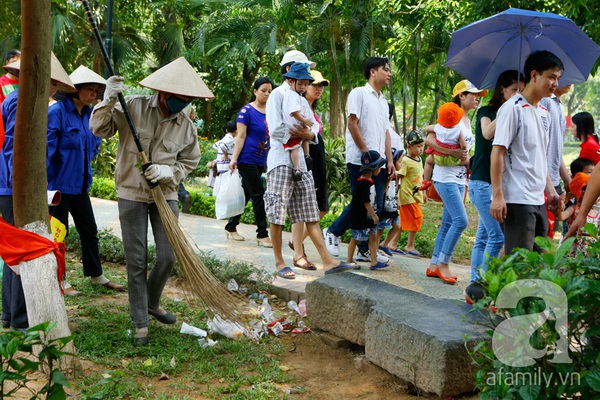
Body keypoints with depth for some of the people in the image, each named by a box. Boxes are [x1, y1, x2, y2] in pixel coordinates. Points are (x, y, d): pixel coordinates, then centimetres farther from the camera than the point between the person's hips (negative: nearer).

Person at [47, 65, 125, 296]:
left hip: (80, 183, 8)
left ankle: (96, 275, 28)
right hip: (59, 183, -8)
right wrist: (44, 182, -19)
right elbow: (47, 147, -18)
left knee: (89, 230, 15)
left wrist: (85, 170, 10)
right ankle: (60, 281, 16)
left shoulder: (89, 114, 7)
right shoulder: (57, 111, -16)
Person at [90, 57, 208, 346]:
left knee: (168, 257, 3)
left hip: (165, 194, 3)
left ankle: (152, 303, 32)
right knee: (137, 261, 1)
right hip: (132, 194, -3)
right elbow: (100, 128, -9)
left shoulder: (186, 125, -1)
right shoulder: (132, 107, -9)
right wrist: (109, 101, -26)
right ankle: (140, 324, 12)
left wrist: (169, 172, -14)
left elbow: (190, 161, 7)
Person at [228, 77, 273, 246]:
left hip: (261, 161, 7)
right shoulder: (247, 111, -9)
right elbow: (240, 136, -11)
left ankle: (231, 227, 25)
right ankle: (262, 235, -4)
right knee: (259, 195, -8)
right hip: (247, 160, -7)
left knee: (246, 194, 13)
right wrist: (234, 159, -15)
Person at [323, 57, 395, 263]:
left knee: (376, 206, 4)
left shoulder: (383, 101, 21)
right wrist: (366, 152, -14)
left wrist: (390, 160, 9)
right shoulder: (359, 93, -2)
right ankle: (333, 232, 12)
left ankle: (365, 250, 11)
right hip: (359, 161, -7)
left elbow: (386, 132, 19)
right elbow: (352, 124, -10)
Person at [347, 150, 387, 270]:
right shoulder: (363, 183, -23)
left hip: (368, 217, 9)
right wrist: (374, 215, -18)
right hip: (359, 218, -9)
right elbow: (366, 202, -24)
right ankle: (349, 261, 18)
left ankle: (374, 262, 8)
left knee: (373, 237, 6)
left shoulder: (369, 181, 8)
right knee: (355, 239, 4)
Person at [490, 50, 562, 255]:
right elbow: (497, 152, -14)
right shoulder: (513, 108, -10)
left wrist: (550, 190, 18)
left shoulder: (544, 113, 16)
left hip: (539, 200, 9)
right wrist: (497, 196, -20)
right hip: (517, 200, -9)